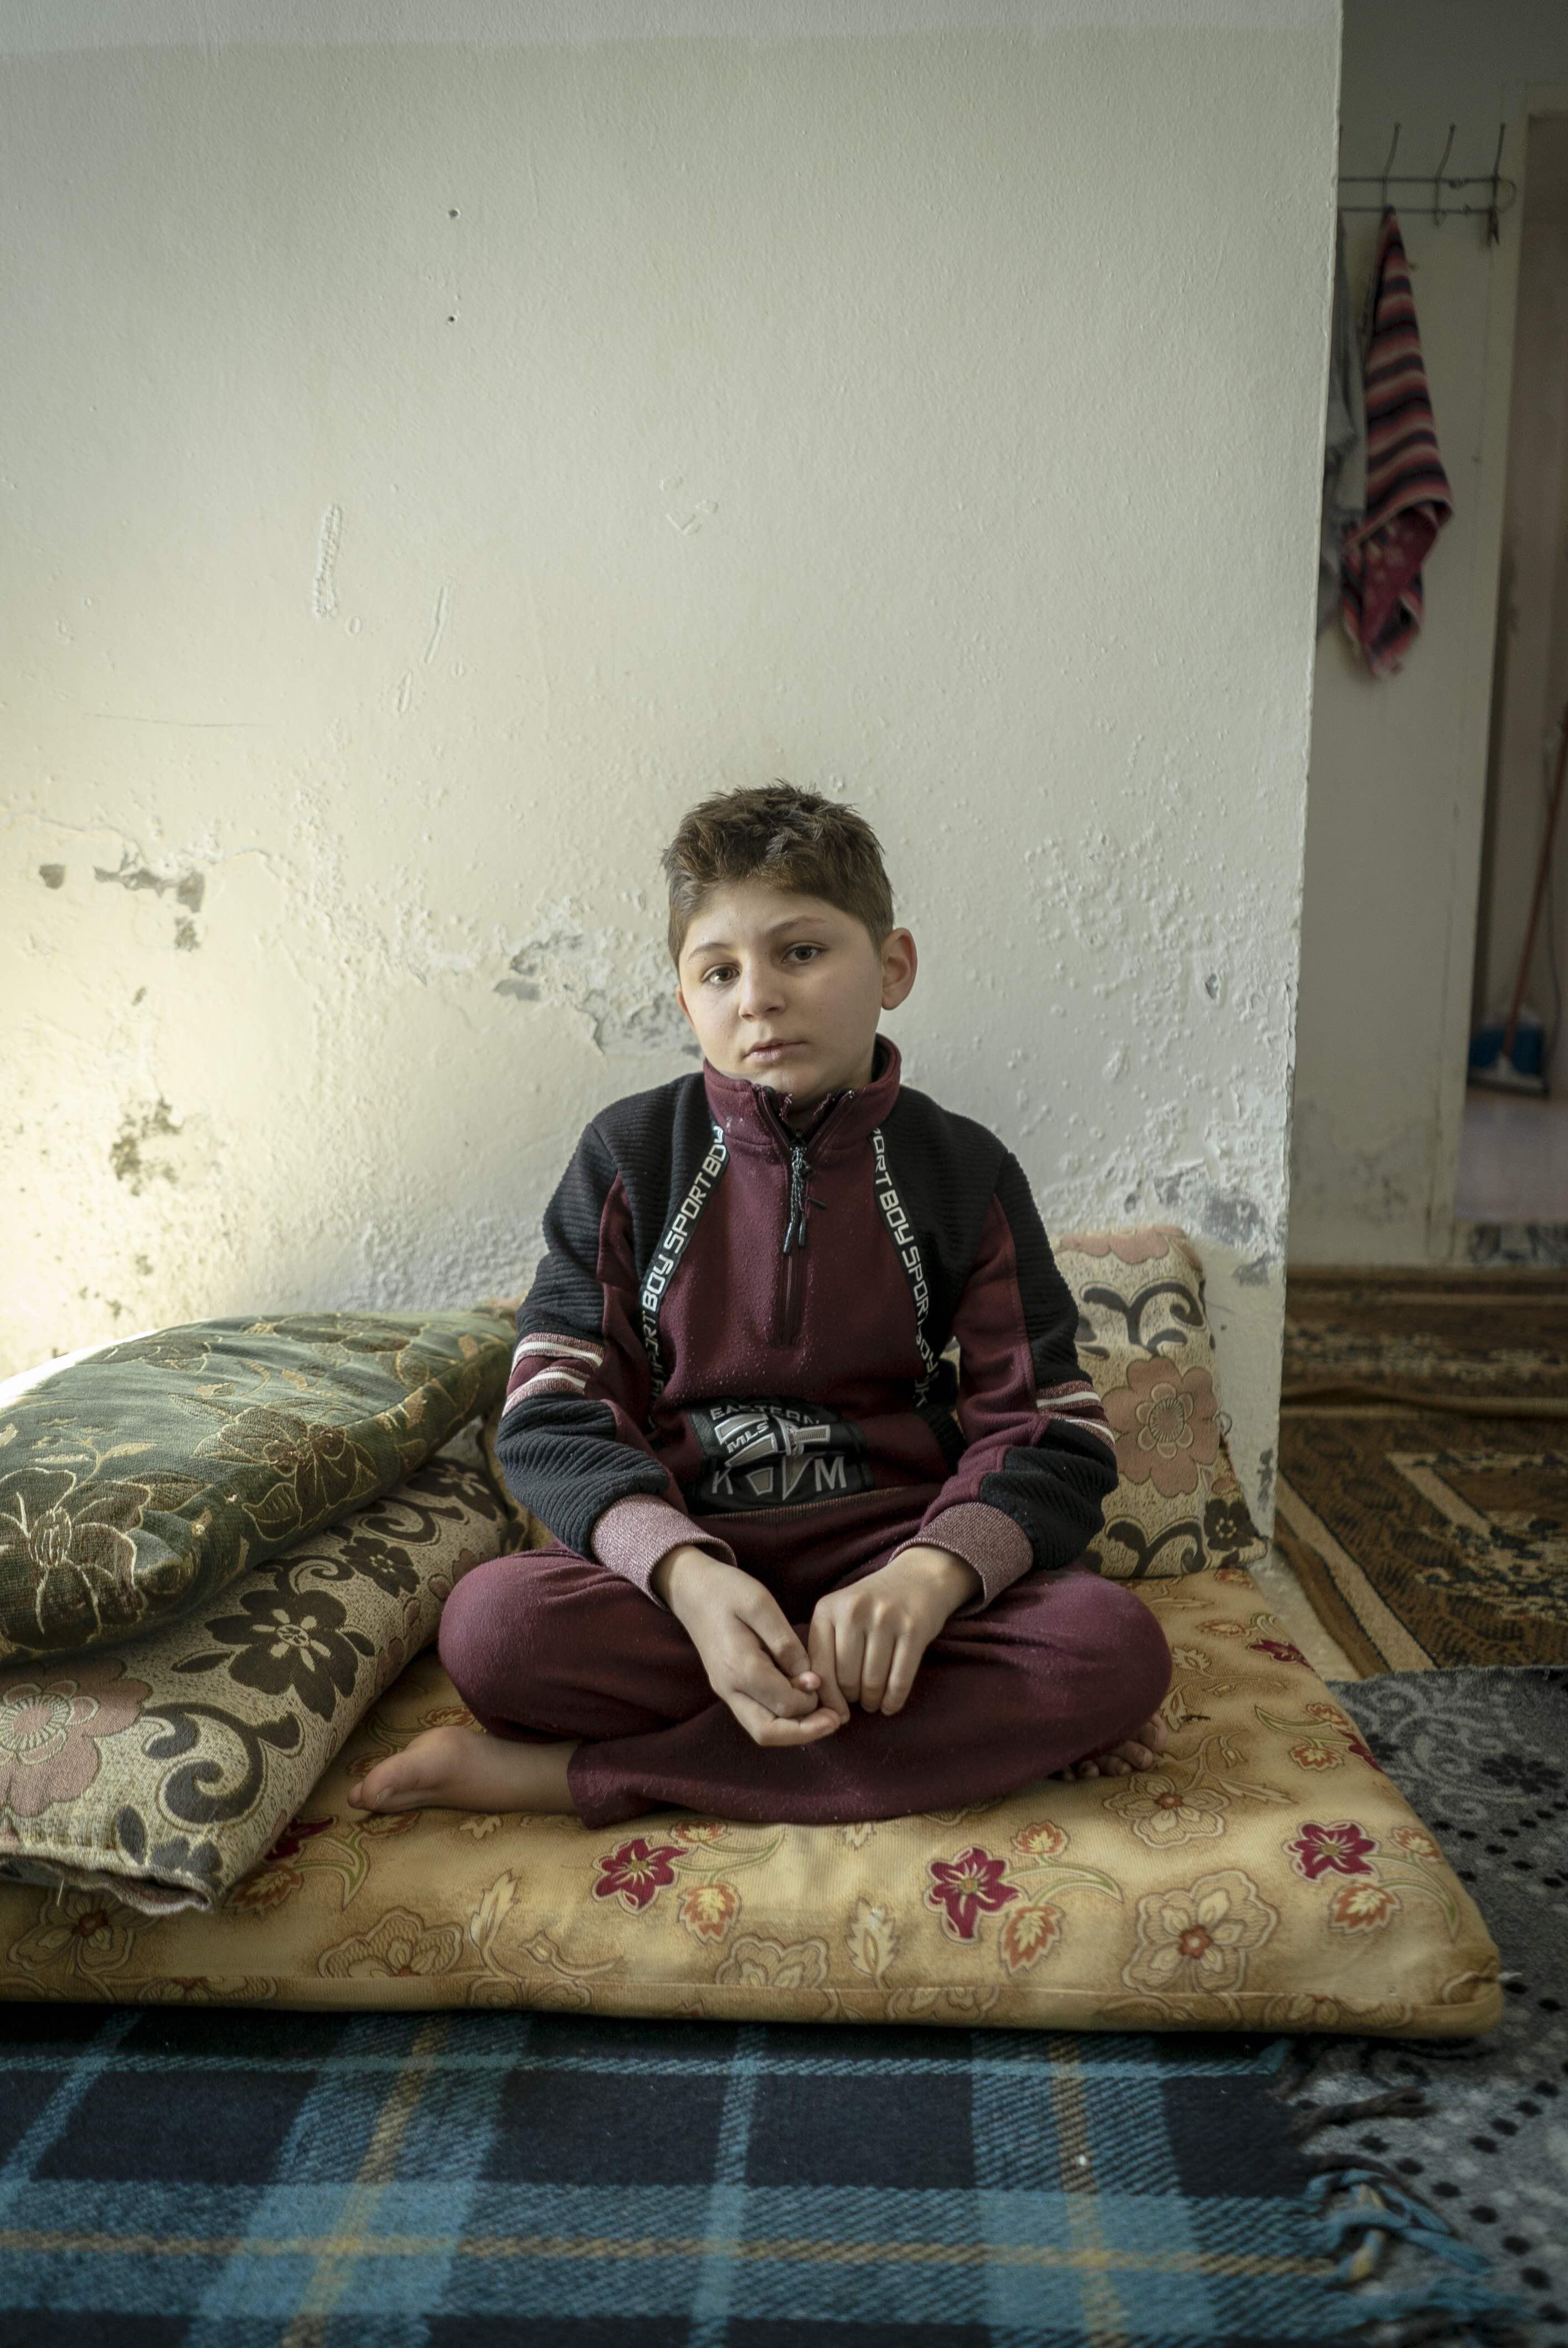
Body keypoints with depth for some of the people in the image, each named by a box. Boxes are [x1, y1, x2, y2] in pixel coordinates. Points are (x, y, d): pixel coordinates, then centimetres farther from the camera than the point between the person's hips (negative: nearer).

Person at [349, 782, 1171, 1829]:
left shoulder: (963, 1172, 3)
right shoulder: (631, 1156, 3)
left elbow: (1054, 1438, -1)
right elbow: (554, 1422, -4)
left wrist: (929, 1575, -23)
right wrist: (687, 1575, -24)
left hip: (892, 1549, 2)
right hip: (675, 1555, -1)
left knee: (1119, 1643, -29)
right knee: (493, 1623, -31)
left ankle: (589, 1773, -22)